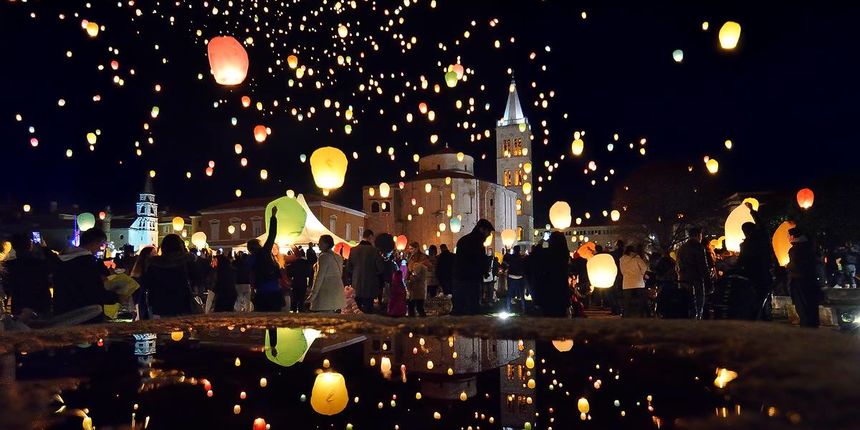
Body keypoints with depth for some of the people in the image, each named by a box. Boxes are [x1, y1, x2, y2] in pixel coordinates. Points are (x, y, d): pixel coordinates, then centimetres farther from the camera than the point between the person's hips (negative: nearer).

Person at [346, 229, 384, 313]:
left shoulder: (353, 250, -2)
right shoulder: (374, 250, -13)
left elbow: (348, 268, 5)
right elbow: (380, 269, -9)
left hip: (356, 286, 4)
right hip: (370, 287, -4)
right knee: (368, 310, 3)